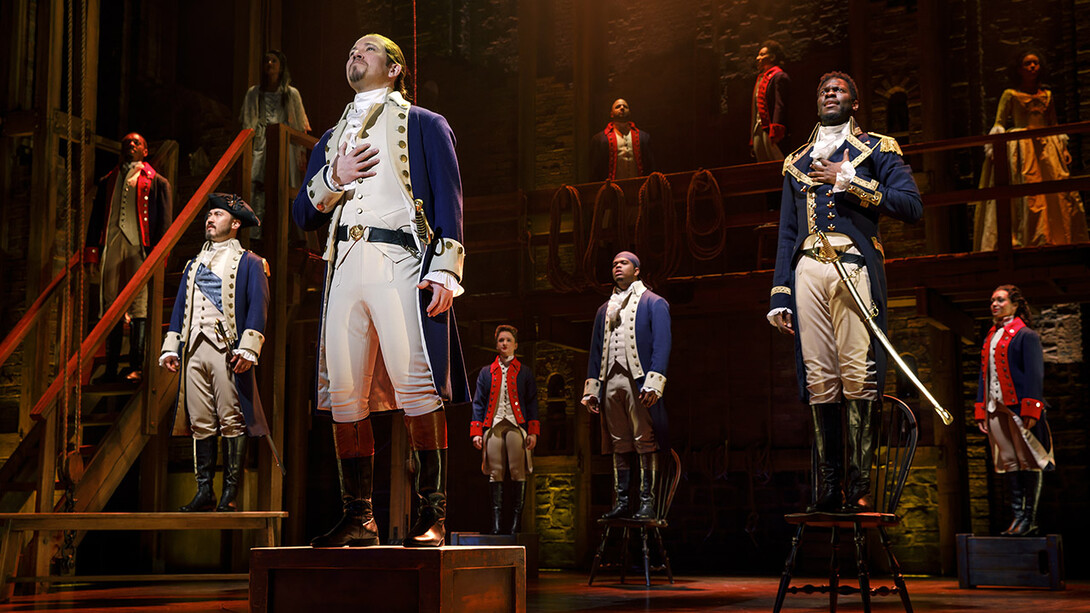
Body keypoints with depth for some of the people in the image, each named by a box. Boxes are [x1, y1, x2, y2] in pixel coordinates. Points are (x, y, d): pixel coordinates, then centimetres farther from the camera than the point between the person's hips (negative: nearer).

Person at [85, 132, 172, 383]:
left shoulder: (155, 181, 11)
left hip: (138, 246, -4)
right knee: (110, 306, 2)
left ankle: (136, 367, -4)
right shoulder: (108, 181, 22)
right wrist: (92, 250, 9)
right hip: (110, 245, 4)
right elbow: (96, 217, 19)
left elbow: (164, 219, 4)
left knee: (138, 306, -6)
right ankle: (111, 368, 6)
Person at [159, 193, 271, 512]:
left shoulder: (249, 262, 7)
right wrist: (170, 348, 12)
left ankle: (230, 494, -4)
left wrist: (247, 348, -14)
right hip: (194, 351, 5)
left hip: (227, 351, -5)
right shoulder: (194, 264, 25)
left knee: (232, 422, -7)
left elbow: (257, 308, -3)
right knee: (200, 423, 4)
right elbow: (180, 307, 23)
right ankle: (204, 490, 9)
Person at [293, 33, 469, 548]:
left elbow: (448, 201, 5)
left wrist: (446, 268, -9)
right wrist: (334, 178, 4)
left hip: (403, 263, -4)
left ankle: (431, 517, -11)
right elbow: (302, 215, 23)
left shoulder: (425, 125, 16)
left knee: (417, 388, -15)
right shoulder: (332, 139, 29)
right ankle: (358, 518, 5)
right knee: (343, 395, -2)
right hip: (345, 267, 5)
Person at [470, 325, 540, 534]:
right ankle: (496, 517, 0)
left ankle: (517, 517, -1)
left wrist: (533, 431, -1)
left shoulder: (524, 372, 12)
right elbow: (478, 402, 12)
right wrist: (476, 432, 3)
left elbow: (532, 402, 9)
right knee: (495, 473, -3)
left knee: (518, 472, -6)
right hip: (493, 426, 1)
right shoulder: (486, 372, 15)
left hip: (516, 426, -1)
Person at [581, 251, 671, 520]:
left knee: (645, 444, -7)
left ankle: (647, 503, -5)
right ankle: (620, 502, 8)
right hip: (610, 382, 5)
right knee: (619, 445, 5)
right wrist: (591, 388, 12)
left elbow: (661, 345, -3)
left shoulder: (653, 303, 7)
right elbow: (595, 350, 22)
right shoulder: (604, 309, 23)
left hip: (638, 381, -5)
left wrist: (653, 384, -14)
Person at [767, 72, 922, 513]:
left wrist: (851, 180, -3)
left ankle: (860, 485, -10)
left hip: (854, 265, -3)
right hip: (809, 269, 3)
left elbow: (911, 205, 2)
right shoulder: (796, 162, 26)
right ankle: (828, 488, -2)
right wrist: (780, 296, 14)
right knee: (818, 378, -4)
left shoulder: (876, 148, 15)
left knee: (858, 374, -12)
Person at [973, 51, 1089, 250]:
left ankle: (1058, 240, 2)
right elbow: (999, 124, 1)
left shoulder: (1047, 95, 16)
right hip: (1020, 150, -5)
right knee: (1025, 196, -14)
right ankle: (1026, 241, -17)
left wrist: (1063, 149, 11)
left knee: (1057, 196, -2)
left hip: (1047, 149, 5)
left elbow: (1054, 125, 20)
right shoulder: (1010, 95, 4)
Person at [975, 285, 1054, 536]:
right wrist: (981, 410, 14)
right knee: (1009, 463, 7)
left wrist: (1030, 410, -16)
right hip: (996, 409, 7)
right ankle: (1018, 516, 10)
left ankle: (1030, 517, 2)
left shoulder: (1026, 336, -2)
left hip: (1019, 408, -7)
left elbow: (1034, 374, -8)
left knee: (1028, 461, -1)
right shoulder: (990, 338, 19)